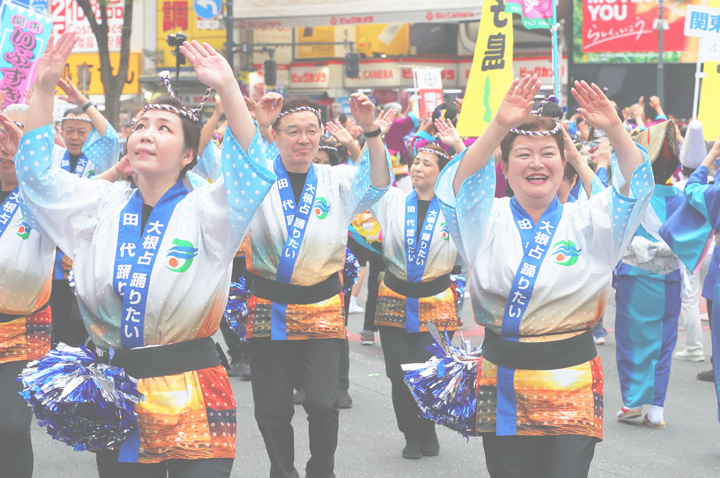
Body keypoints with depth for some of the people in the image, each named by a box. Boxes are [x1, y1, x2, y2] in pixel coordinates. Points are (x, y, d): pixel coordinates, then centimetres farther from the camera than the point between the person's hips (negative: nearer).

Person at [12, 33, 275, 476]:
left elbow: (253, 169, -19)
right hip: (114, 388, 4)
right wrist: (44, 88, -4)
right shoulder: (103, 205, 8)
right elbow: (37, 171, 6)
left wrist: (228, 89, -29)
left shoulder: (203, 210, -3)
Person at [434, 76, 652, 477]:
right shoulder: (488, 220, 5)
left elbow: (638, 188, -8)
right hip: (503, 380, 1)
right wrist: (500, 126, -30)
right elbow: (463, 185, -14)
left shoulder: (586, 222, 6)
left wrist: (615, 130, -25)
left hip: (572, 381, -1)